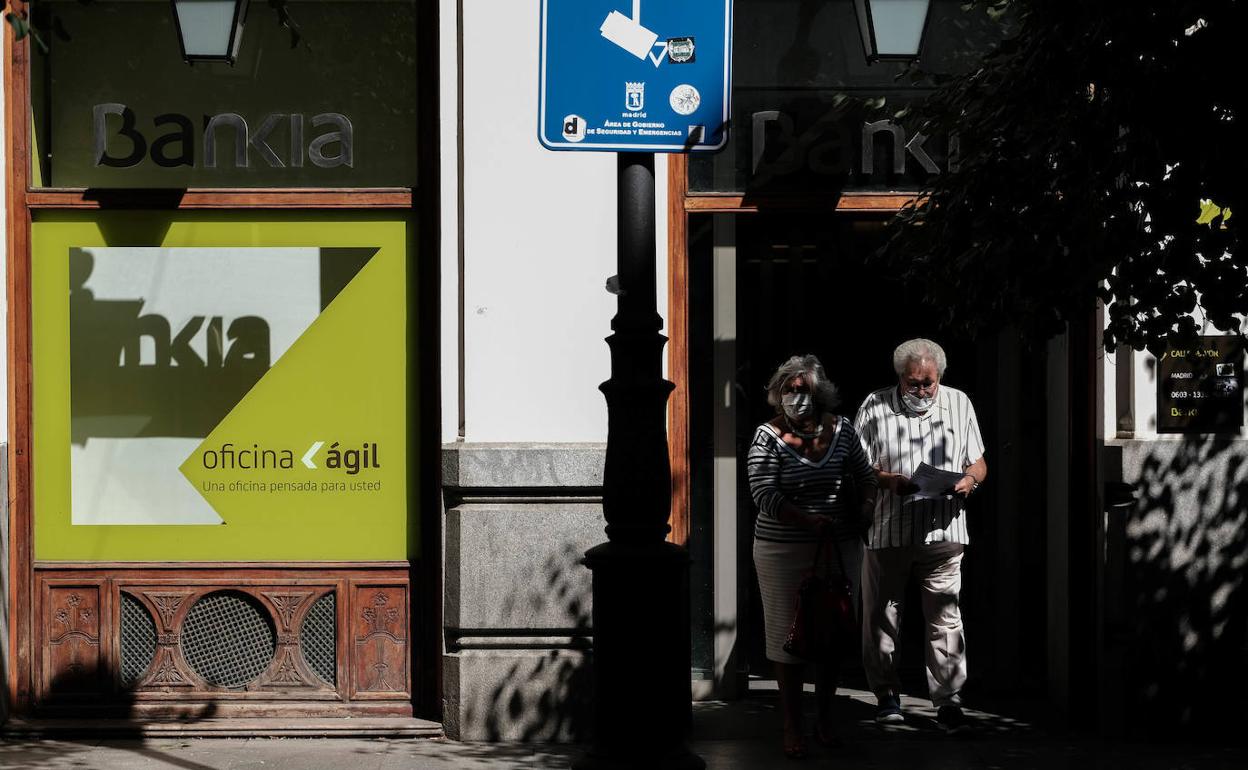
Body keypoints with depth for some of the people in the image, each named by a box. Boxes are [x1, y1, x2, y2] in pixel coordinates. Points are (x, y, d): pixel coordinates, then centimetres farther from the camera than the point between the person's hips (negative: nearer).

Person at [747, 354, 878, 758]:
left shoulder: (841, 430, 3)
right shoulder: (768, 437, -7)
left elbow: (866, 479, 12)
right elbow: (764, 495, -16)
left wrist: (864, 512, -6)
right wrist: (809, 521, -26)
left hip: (839, 549, 3)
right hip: (783, 553, -3)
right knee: (788, 634, 3)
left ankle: (826, 717, 27)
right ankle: (792, 725, 13)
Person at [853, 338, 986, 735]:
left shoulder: (959, 403, 11)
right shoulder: (875, 406, 3)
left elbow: (978, 463, 16)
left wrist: (970, 480, -7)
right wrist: (889, 480, -17)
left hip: (942, 532, 1)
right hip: (886, 532, 0)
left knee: (945, 616, -5)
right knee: (880, 615, 6)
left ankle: (948, 701, -1)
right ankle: (887, 697, 20)